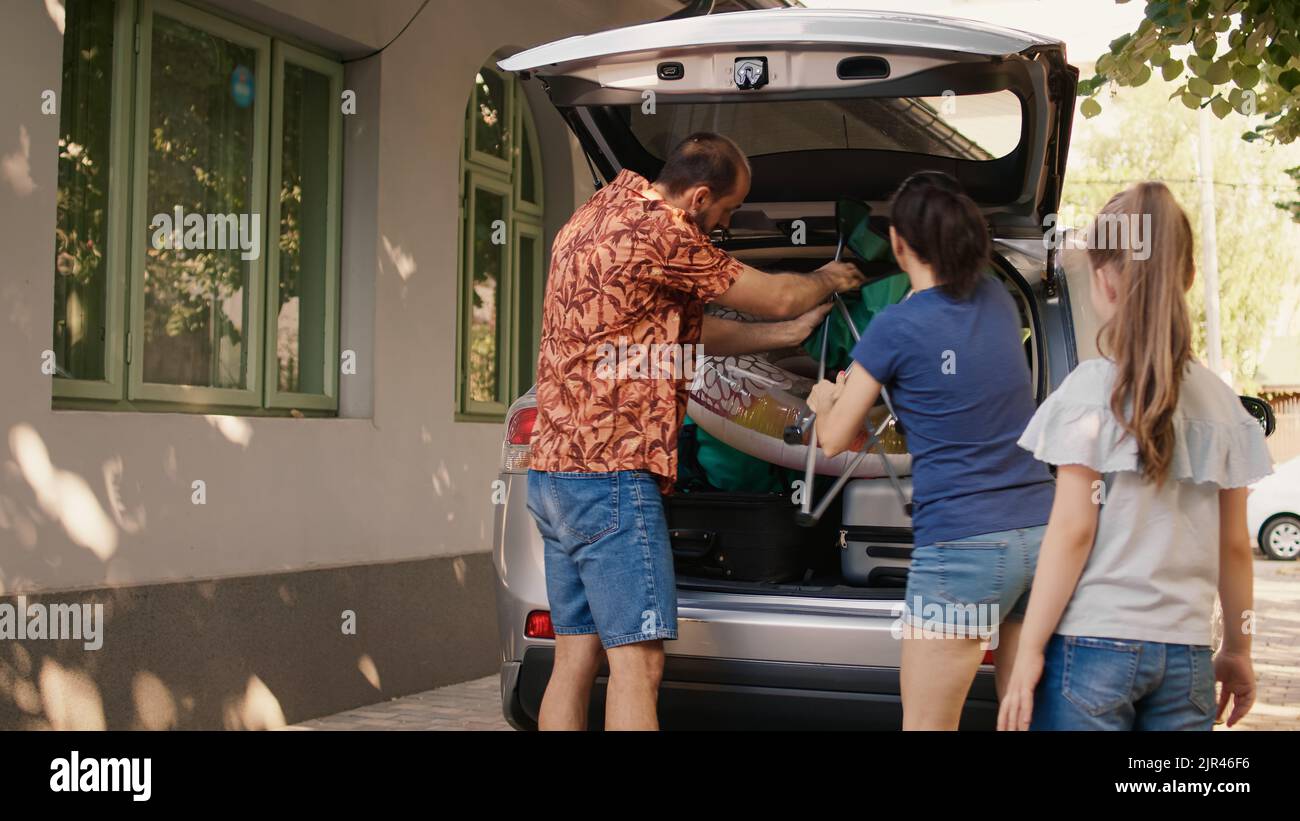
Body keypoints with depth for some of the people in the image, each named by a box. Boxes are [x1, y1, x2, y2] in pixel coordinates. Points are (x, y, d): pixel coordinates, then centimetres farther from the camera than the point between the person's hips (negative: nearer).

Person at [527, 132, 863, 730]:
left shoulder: (601, 214, 17)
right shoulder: (656, 229, -13)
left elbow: (687, 329, 25)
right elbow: (774, 297, -2)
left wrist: (784, 333, 26)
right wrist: (826, 280, 19)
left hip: (555, 472, 10)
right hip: (610, 475, -10)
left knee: (576, 657, 10)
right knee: (636, 662, -10)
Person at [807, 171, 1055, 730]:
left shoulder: (897, 327, -7)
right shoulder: (997, 301, 11)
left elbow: (834, 441, 3)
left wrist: (825, 401, 25)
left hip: (963, 546, -6)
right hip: (1040, 533, 6)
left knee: (926, 725, 3)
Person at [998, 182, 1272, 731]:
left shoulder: (1092, 388, -7)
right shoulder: (1221, 402, 5)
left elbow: (1072, 530, -10)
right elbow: (1233, 545, 9)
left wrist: (1029, 649, -6)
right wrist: (1238, 650, 21)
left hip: (1093, 645, -4)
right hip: (1186, 655, 4)